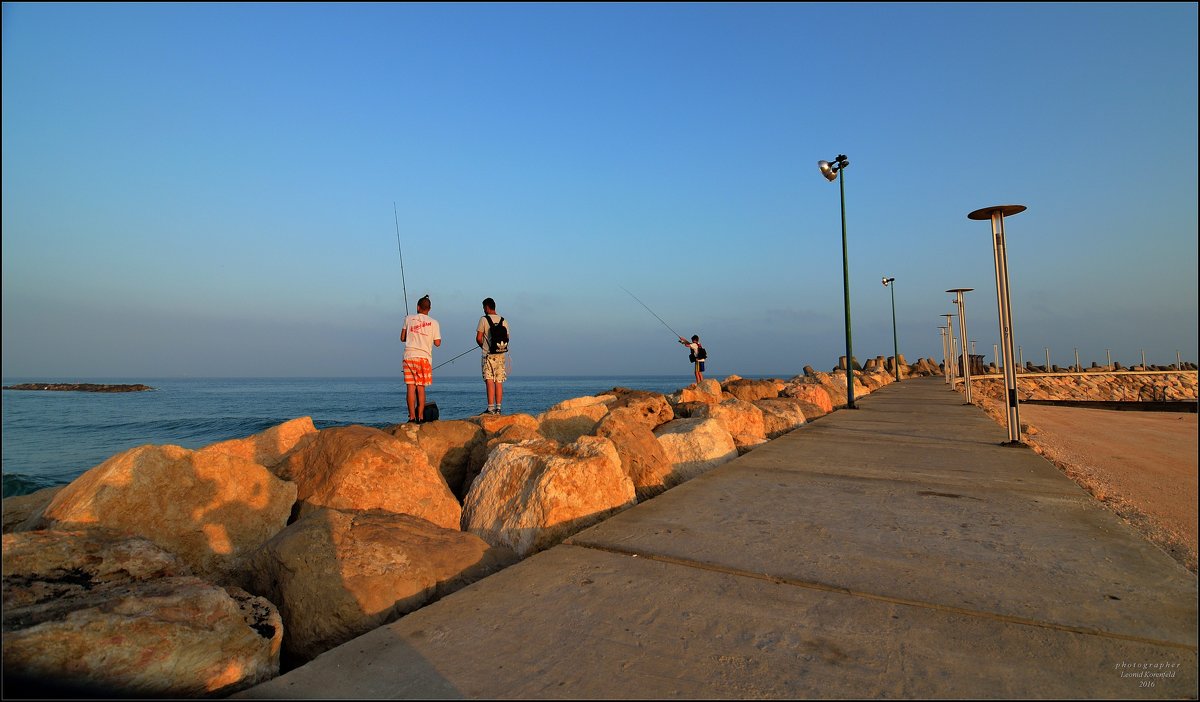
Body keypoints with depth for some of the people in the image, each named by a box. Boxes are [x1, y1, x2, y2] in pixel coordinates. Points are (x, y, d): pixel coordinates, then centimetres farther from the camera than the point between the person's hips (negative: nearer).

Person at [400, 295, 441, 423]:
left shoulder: (409, 318, 7)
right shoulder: (433, 322, 4)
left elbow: (402, 338, 9)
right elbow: (437, 343, 2)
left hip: (409, 356, 1)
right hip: (424, 357, 0)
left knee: (410, 387, 2)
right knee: (421, 388, 5)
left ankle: (412, 416, -1)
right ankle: (420, 416, 2)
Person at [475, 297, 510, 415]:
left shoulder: (484, 319, -5)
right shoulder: (503, 320, 8)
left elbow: (479, 338, -7)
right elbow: (507, 338, 10)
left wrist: (483, 346, 12)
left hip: (489, 354, -4)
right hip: (501, 354, 4)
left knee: (489, 381, -6)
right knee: (499, 382, 7)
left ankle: (491, 408, -10)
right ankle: (498, 408, 8)